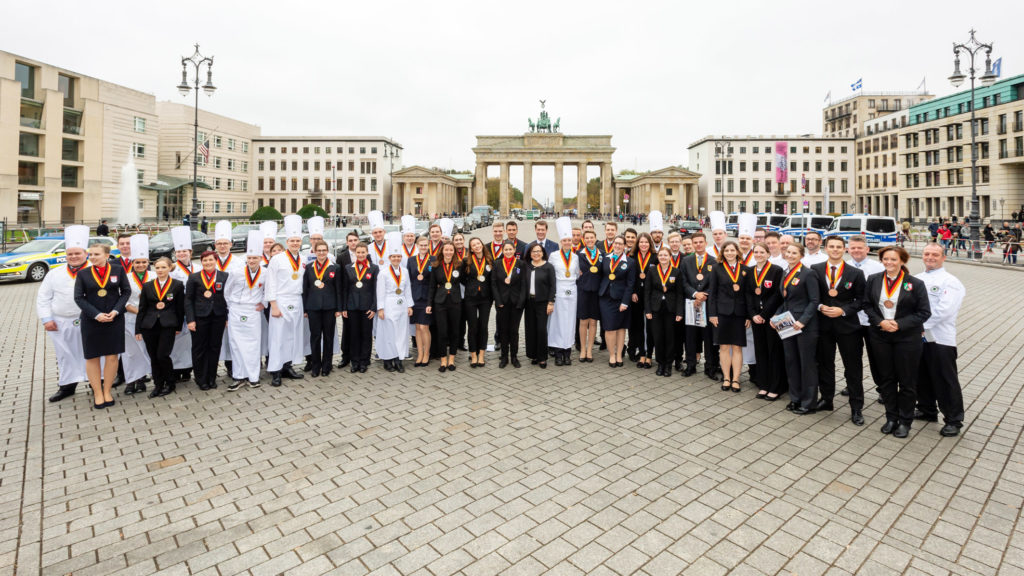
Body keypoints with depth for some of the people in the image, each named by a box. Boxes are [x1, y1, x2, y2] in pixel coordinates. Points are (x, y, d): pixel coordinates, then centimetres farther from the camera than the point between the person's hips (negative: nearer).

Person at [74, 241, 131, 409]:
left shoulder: (118, 270, 1)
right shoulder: (83, 274, 0)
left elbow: (126, 291, 2)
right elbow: (79, 297, -1)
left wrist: (116, 311, -10)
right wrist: (96, 314, -13)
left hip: (115, 319, 0)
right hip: (91, 321, 0)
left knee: (112, 356, 3)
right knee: (92, 357, 5)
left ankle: (107, 391, 16)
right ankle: (97, 393, 15)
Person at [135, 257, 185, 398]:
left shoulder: (177, 285, 1)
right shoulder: (147, 286, 8)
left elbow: (180, 307, 3)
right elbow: (142, 308, 9)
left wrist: (179, 327, 2)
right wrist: (138, 329, 6)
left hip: (168, 325, -3)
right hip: (149, 326, 3)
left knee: (162, 355, -9)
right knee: (154, 357, 7)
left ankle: (170, 383, 12)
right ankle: (158, 385, 21)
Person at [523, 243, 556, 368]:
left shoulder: (548, 267, -3)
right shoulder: (527, 267, 7)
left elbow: (552, 286, -5)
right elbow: (523, 284, 9)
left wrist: (550, 302, -10)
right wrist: (522, 301, 4)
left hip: (542, 302, -4)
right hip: (529, 302, 4)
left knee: (541, 329, -5)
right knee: (531, 328, 6)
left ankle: (542, 357, 6)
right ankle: (533, 355, 19)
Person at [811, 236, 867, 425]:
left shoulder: (855, 273, 0)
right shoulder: (815, 270, 3)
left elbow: (861, 300, 0)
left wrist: (843, 310, -13)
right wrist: (820, 307, -11)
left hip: (847, 326, -1)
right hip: (823, 324, 2)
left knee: (853, 367, 3)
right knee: (824, 364, 12)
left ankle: (856, 408, 13)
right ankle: (826, 399, 26)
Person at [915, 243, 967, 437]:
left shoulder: (950, 282, -6)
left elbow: (944, 310, -17)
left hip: (940, 338, -6)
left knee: (945, 380, 0)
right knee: (922, 376, 16)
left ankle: (953, 420, 12)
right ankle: (927, 410, 31)